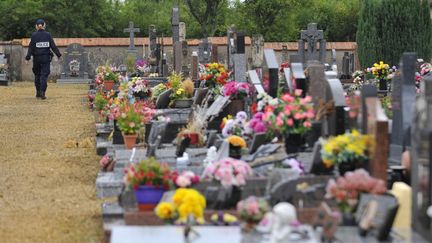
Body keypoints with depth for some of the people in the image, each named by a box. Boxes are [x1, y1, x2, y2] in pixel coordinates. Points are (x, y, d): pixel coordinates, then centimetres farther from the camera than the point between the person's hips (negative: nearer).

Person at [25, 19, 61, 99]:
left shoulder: (34, 35, -4)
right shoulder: (48, 35, -1)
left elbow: (31, 47, -6)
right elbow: (53, 46, 0)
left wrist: (28, 57, -4)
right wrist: (58, 55, 8)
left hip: (37, 58, 0)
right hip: (46, 58, 0)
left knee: (37, 75, 14)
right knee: (44, 75, 1)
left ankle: (38, 93, 18)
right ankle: (42, 92, -11)